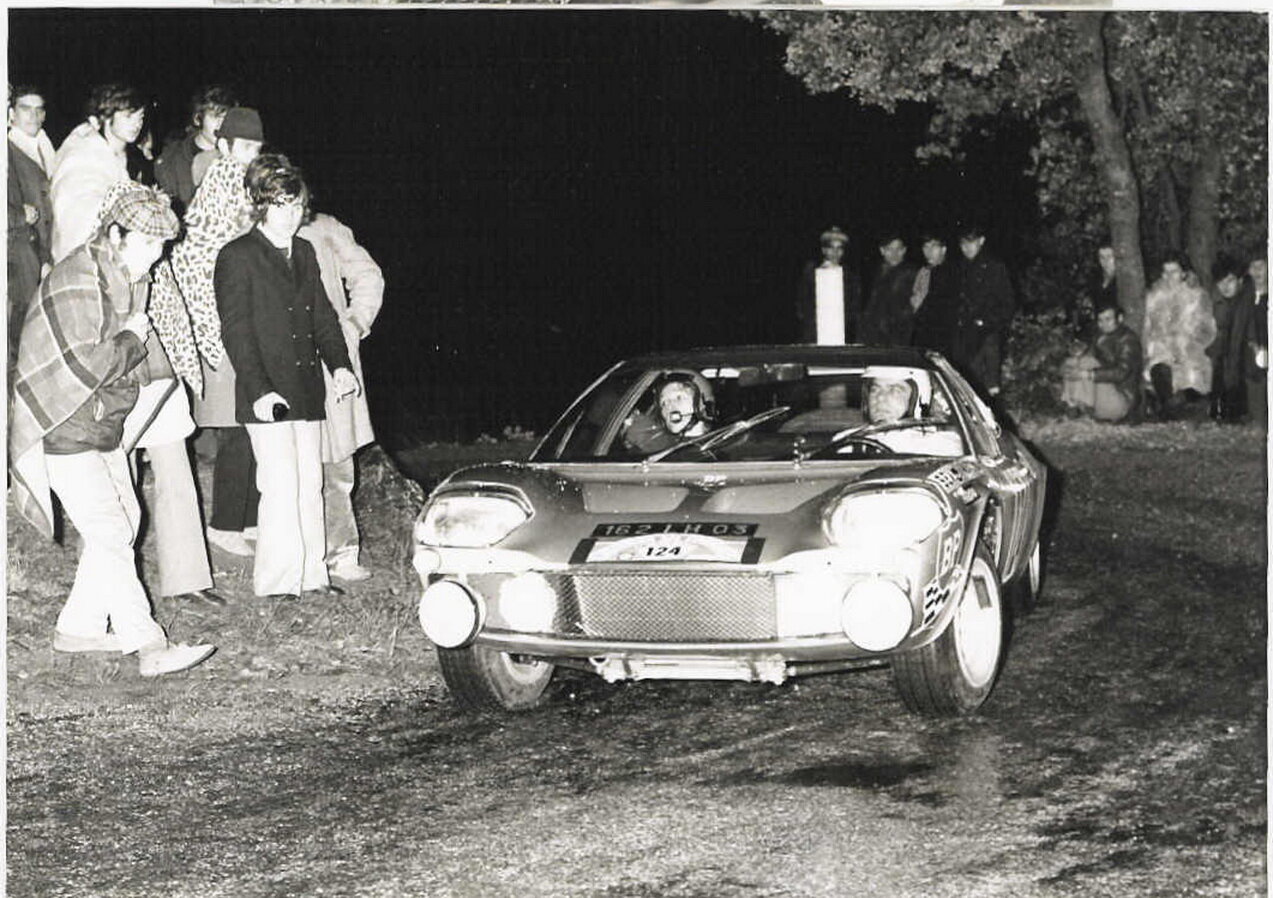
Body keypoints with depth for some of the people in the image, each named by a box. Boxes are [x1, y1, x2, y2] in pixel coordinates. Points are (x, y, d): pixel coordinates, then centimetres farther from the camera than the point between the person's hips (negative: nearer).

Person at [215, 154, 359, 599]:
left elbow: (322, 315, 18)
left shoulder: (305, 253, 16)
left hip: (306, 390, 7)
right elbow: (235, 330, -11)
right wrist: (259, 390, -18)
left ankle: (310, 574, 18)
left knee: (310, 483, 10)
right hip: (267, 395, -7)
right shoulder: (237, 257, -7)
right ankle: (276, 582, -2)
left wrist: (339, 365, 3)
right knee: (281, 484, -9)